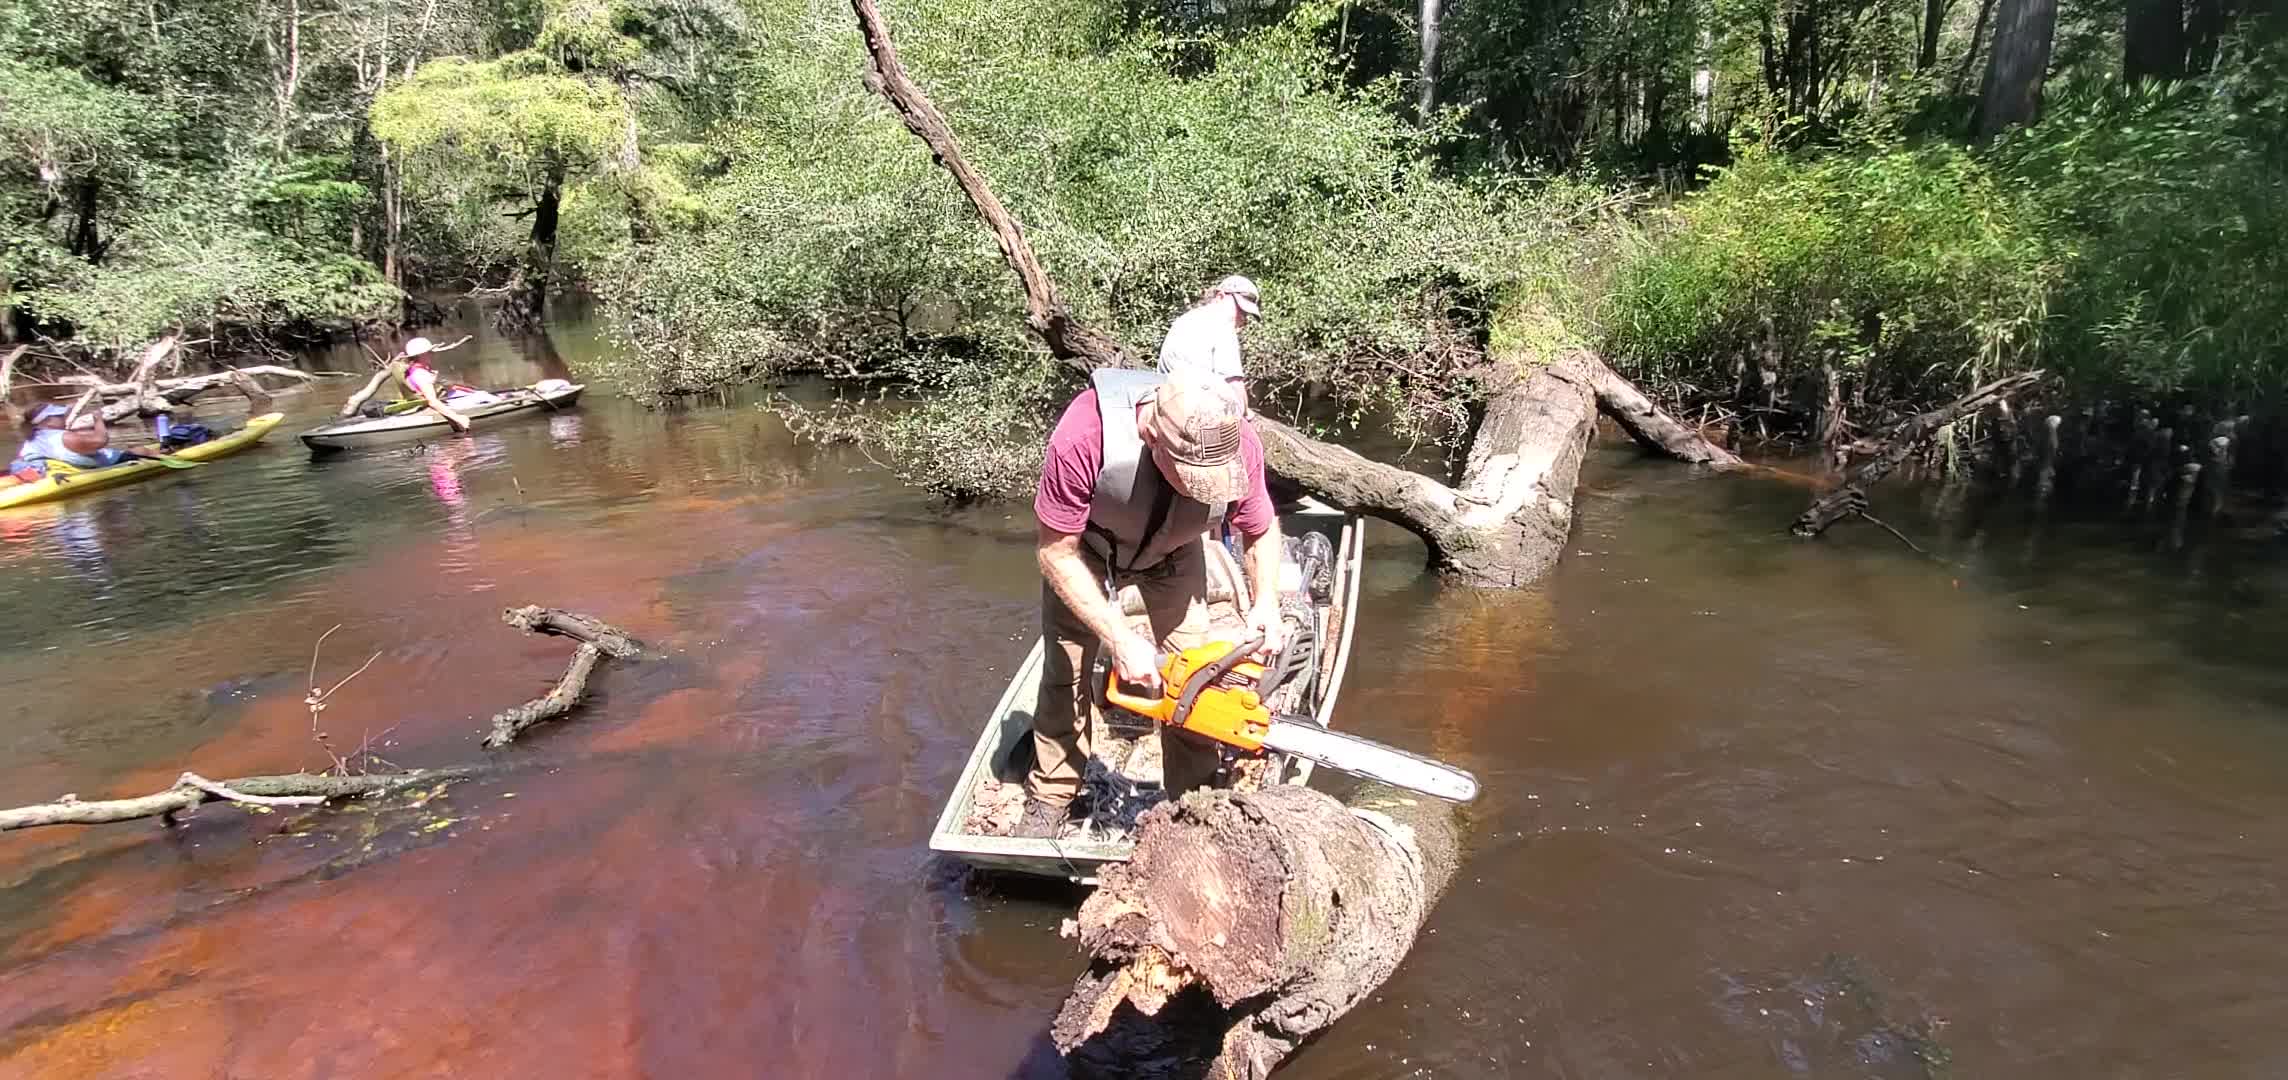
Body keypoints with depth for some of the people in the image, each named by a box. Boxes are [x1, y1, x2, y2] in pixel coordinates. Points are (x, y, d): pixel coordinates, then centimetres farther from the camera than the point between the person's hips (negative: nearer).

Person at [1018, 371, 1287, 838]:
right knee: (1067, 670, 3)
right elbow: (1057, 553, -31)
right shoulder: (1084, 437, -45)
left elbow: (1261, 530, -11)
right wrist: (1121, 640, -35)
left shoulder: (1237, 444, -34)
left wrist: (1266, 601, -28)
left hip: (1173, 552, 2)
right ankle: (1050, 797, 21)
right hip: (1085, 549, -2)